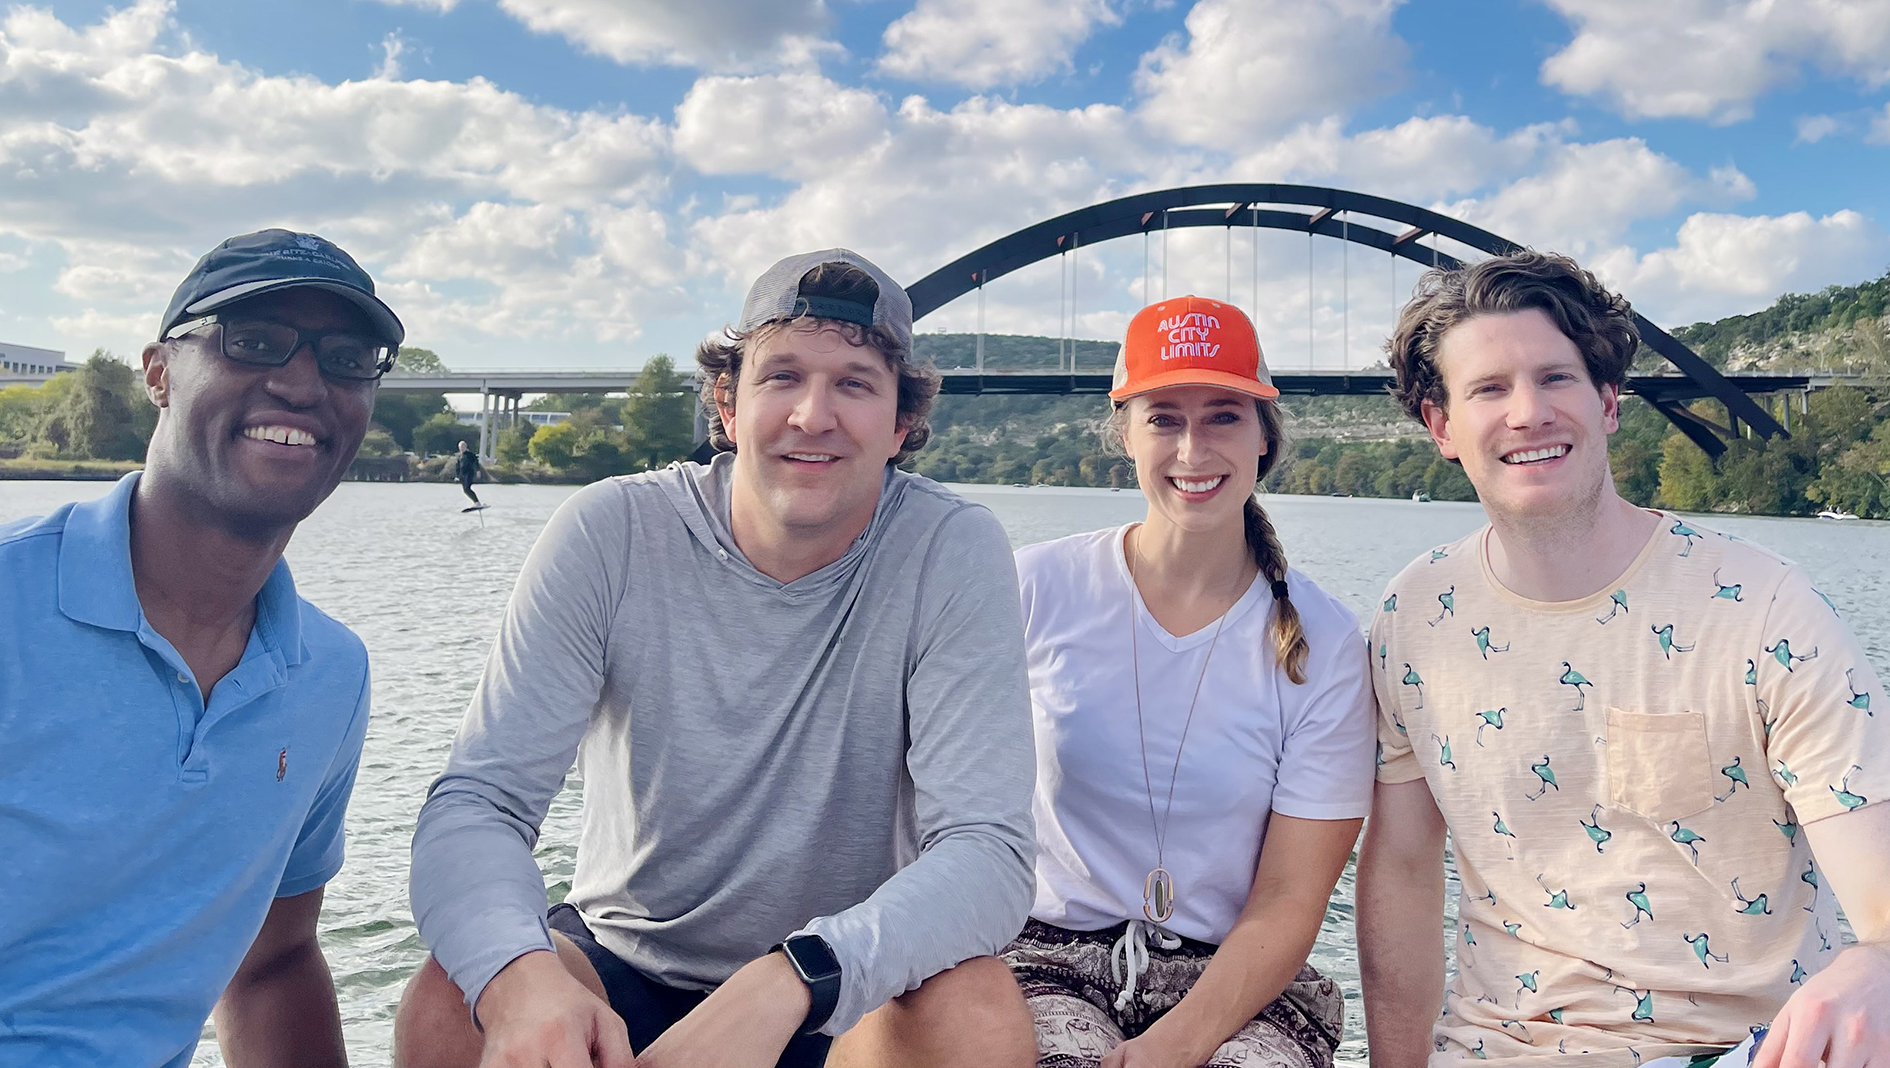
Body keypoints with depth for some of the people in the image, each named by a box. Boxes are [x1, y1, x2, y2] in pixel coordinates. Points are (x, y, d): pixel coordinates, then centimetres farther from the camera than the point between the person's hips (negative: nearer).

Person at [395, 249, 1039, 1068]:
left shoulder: (954, 552, -17)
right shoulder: (611, 533, -14)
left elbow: (989, 850, -23)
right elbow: (477, 800, -17)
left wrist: (791, 980, -41)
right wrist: (520, 976, -39)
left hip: (851, 993, 0)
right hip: (625, 971, 1)